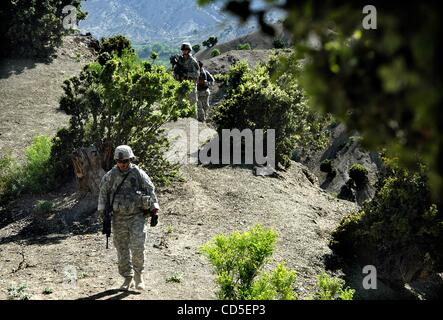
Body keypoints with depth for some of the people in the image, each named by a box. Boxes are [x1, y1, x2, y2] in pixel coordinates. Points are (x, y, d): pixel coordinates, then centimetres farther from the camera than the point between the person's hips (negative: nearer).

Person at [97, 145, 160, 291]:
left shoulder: (139, 174, -3)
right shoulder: (111, 175, 2)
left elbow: (151, 191, 4)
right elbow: (103, 192, 13)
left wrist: (154, 210, 2)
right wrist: (102, 211, 10)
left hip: (137, 215, -2)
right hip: (119, 217, 2)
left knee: (138, 246, -14)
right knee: (122, 248, 5)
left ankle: (139, 275, 4)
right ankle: (128, 278, 16)